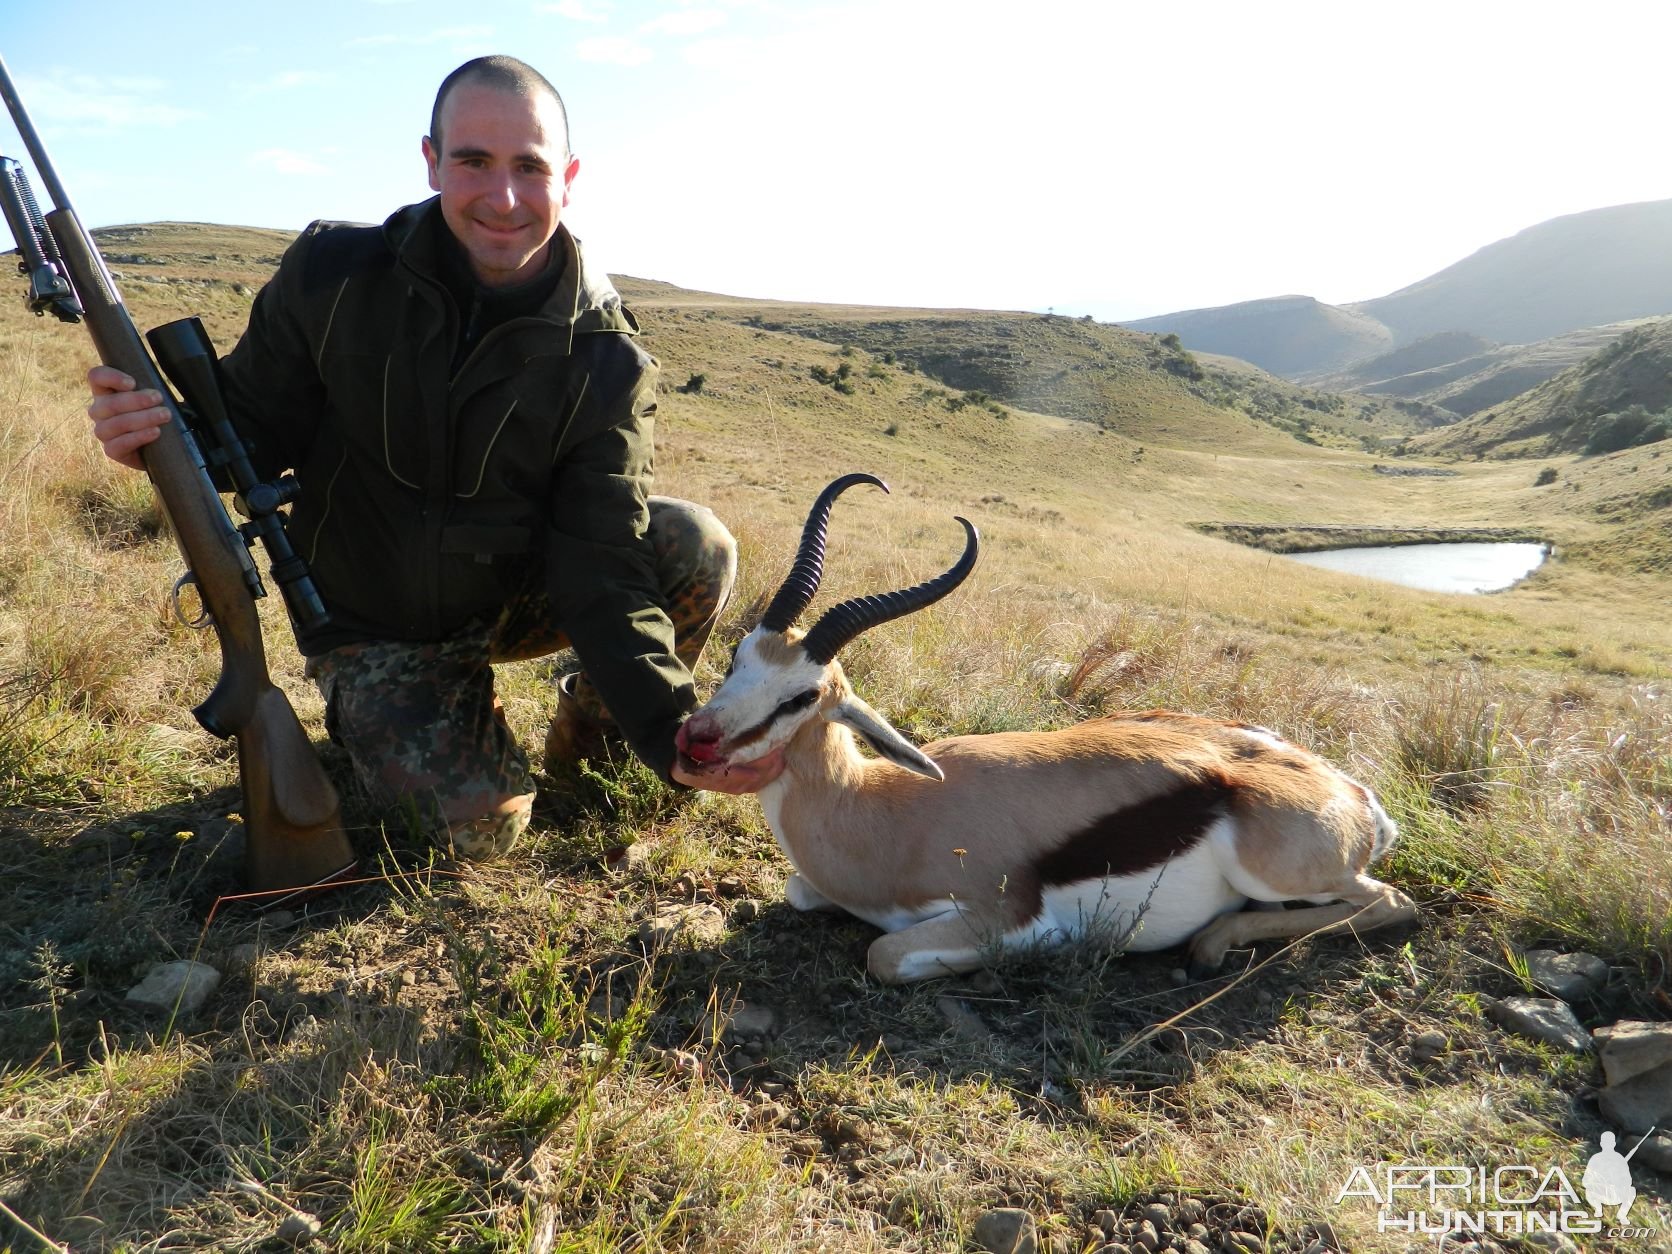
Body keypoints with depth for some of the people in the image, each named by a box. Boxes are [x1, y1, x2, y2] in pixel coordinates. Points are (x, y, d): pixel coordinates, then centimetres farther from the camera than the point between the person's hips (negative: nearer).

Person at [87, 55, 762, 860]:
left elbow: (602, 574, -23)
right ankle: (375, 722, 18)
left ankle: (588, 728, 5)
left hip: (518, 593, 1)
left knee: (696, 549, -23)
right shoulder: (332, 275, -17)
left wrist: (672, 731, -37)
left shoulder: (607, 362, -18)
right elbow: (254, 429, -6)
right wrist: (162, 434, -31)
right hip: (376, 628, -1)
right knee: (480, 827, -18)